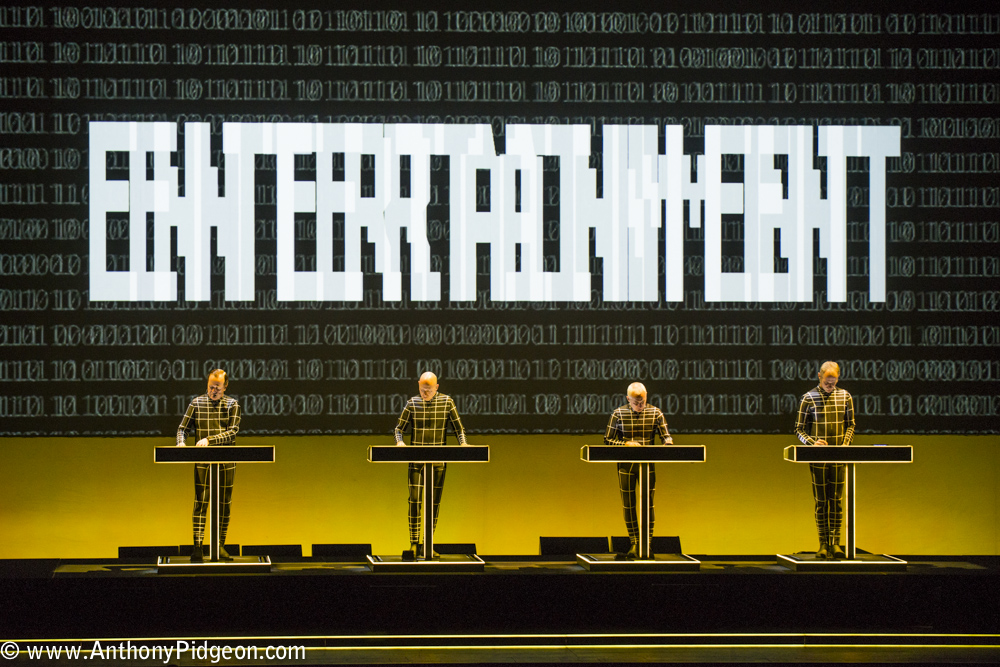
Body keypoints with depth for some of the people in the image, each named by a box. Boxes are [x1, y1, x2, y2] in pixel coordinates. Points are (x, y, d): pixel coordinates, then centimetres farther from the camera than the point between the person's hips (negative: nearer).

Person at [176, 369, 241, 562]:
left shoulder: (232, 404, 2)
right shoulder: (197, 403, 4)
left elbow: (232, 432, -9)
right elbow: (182, 428, 6)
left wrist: (209, 440, -20)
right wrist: (181, 442, -15)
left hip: (226, 461, 1)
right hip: (203, 461, -1)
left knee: (224, 504, 5)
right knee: (200, 503, -6)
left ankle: (220, 545, 13)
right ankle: (197, 546, -7)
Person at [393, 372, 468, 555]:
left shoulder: (447, 402, 2)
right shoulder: (412, 404, 1)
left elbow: (458, 429, 7)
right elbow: (399, 428, 7)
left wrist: (463, 444, -12)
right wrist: (399, 441, -14)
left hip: (438, 461, 1)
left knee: (435, 502, 4)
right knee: (415, 500, -8)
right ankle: (414, 543, 0)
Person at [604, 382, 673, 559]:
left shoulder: (655, 413, 2)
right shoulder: (618, 414, -1)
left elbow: (666, 436, 3)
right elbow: (608, 440, 3)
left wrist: (668, 444, -20)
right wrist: (626, 443, -13)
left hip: (648, 465, 0)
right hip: (626, 465, 0)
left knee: (648, 503, 1)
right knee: (628, 504, 3)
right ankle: (634, 543, 12)